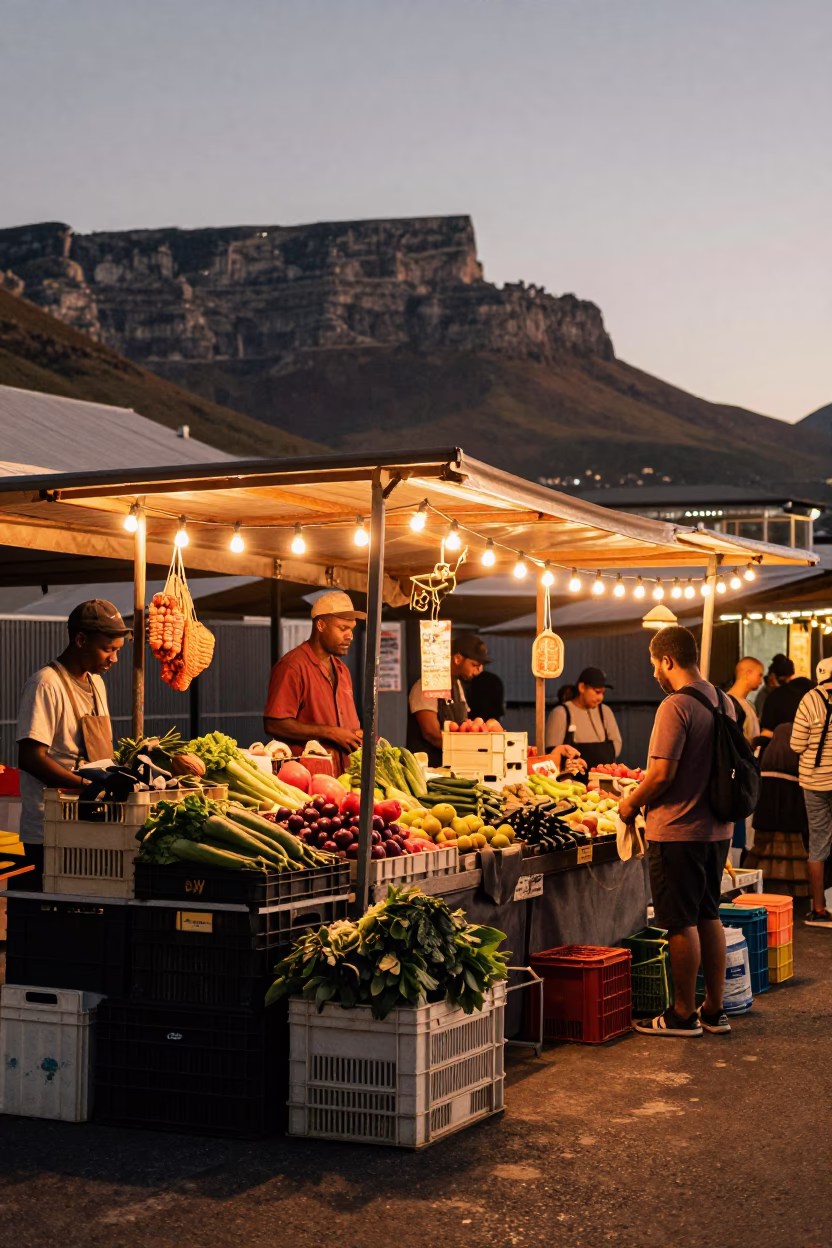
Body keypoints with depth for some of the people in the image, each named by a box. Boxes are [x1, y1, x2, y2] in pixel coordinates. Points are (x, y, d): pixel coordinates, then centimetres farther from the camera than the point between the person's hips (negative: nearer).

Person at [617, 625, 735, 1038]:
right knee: (708, 917, 15)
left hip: (677, 830, -8)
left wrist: (631, 802, -4)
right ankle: (714, 1010, 21)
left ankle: (683, 1014, 9)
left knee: (682, 923, 1)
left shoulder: (676, 706, -18)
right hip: (717, 828, 8)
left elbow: (662, 774, -22)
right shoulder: (724, 702, 8)